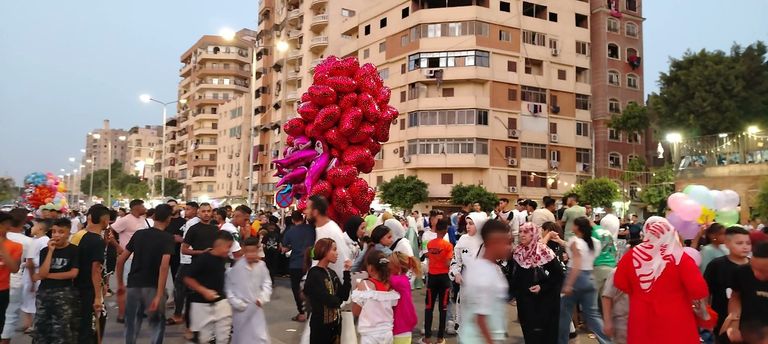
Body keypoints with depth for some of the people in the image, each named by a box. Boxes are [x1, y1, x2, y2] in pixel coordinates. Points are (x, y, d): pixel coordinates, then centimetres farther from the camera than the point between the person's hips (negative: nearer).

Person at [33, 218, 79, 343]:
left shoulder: (74, 250, -4)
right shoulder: (45, 250, 6)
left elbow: (73, 273, -11)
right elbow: (42, 273, -6)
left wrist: (48, 275, -7)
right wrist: (50, 251, -11)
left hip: (65, 293, -4)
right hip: (44, 292, 4)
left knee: (63, 331, -3)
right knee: (41, 328, 8)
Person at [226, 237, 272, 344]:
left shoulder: (261, 266, -4)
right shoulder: (237, 266, -12)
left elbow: (267, 284, 5)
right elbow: (228, 286, -7)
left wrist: (262, 298, -8)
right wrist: (235, 302, -11)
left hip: (256, 308, 1)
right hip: (240, 309, -1)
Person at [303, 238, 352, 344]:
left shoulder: (332, 273, 8)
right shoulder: (314, 274, -16)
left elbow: (344, 296, 1)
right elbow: (329, 300, -21)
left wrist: (346, 272, -4)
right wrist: (338, 300, 0)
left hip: (335, 323, 7)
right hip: (321, 324, -7)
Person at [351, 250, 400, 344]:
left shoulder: (364, 285, -15)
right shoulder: (391, 286, -3)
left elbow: (355, 312, -5)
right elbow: (391, 309, 7)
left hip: (369, 335, -4)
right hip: (387, 333, 4)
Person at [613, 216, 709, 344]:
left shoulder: (632, 255, -7)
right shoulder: (680, 258, -16)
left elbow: (619, 283, 3)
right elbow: (699, 291, -17)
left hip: (641, 319, 3)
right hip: (673, 323, -2)